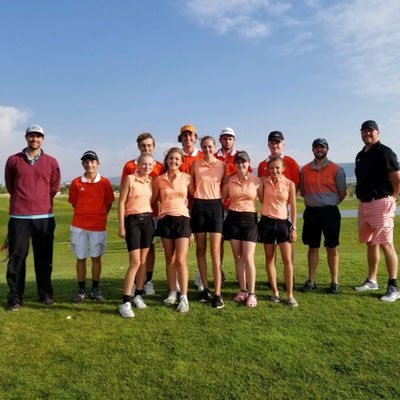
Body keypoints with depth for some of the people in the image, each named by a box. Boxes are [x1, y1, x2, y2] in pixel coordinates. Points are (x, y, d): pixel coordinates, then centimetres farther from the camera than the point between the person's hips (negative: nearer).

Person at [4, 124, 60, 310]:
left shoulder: (51, 162, 6)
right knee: (16, 257, 2)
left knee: (44, 258, 8)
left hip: (45, 217, 1)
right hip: (19, 217, -1)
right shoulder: (13, 160, 4)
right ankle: (15, 297, 11)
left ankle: (46, 294, 19)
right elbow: (9, 185, 13)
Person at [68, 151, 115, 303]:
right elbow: (74, 203, 8)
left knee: (96, 257, 7)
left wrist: (99, 216, 8)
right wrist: (84, 214, 8)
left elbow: (108, 203, 6)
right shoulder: (76, 183, -1)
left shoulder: (105, 182, -3)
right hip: (79, 226, 1)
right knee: (80, 258, 8)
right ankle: (81, 290, 19)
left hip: (98, 226, -1)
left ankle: (95, 289, 20)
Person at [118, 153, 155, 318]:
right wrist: (121, 225, -12)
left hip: (148, 220, 5)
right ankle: (125, 302, -7)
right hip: (133, 220, -5)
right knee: (135, 262, -11)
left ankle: (138, 295, 22)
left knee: (143, 261, 9)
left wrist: (155, 219, 9)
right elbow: (121, 203, -8)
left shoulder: (151, 180, 8)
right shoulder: (130, 178, -7)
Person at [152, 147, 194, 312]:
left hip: (182, 219, -2)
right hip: (165, 220, 2)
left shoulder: (187, 178, 2)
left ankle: (184, 298, -4)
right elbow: (153, 200, 13)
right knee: (169, 259, 9)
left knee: (181, 260, -9)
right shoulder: (159, 180, 5)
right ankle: (172, 293, 21)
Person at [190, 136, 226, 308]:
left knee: (215, 250, -8)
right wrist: (192, 199, 4)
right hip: (199, 206, 1)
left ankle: (217, 293, -6)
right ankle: (205, 288, 18)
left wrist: (224, 200, 1)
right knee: (201, 248, 6)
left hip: (215, 206, -1)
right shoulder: (196, 164, 4)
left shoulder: (222, 165, 4)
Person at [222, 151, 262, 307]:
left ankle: (252, 293, 2)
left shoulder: (256, 181, -1)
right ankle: (243, 290, 19)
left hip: (250, 219, -2)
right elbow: (222, 198, 8)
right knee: (238, 257, 7)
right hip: (233, 218, 2)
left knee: (248, 258, -8)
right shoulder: (229, 180, 4)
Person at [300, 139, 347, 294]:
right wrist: (312, 200, 6)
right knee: (312, 247, 9)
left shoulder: (336, 169, -2)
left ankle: (334, 282, 13)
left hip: (330, 212, -3)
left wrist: (329, 203, 5)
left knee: (331, 248, 3)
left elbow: (342, 193, 3)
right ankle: (311, 281, 16)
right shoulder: (305, 170, 7)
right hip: (311, 212, 3)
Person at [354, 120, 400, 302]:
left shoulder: (384, 152, -8)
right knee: (370, 243, 14)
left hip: (381, 204, -8)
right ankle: (371, 281, 25)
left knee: (385, 244, -8)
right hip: (364, 204, 8)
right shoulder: (361, 155, 16)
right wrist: (362, 199, 13)